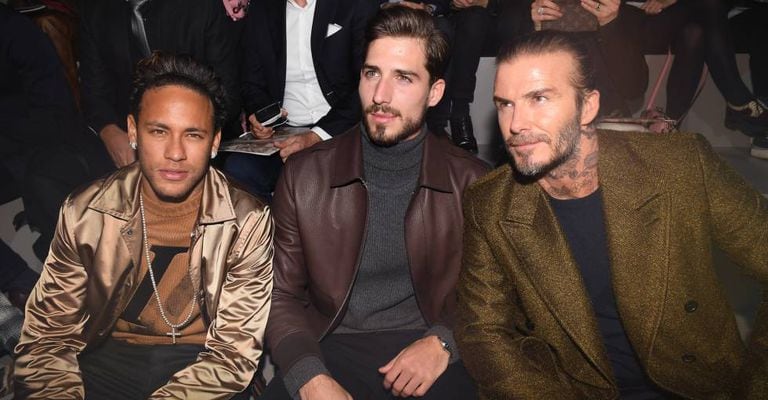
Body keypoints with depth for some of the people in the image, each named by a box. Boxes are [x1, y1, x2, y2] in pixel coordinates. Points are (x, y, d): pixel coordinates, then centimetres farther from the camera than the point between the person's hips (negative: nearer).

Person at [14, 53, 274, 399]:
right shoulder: (84, 213, -3)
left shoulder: (247, 223, -10)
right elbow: (47, 336, 1)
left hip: (200, 361, 0)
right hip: (108, 356, 1)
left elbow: (234, 351, -10)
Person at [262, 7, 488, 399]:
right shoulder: (304, 174, 0)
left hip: (429, 353, 0)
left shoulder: (471, 182, -1)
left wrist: (443, 342, -12)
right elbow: (282, 295, 2)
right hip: (330, 348, 1)